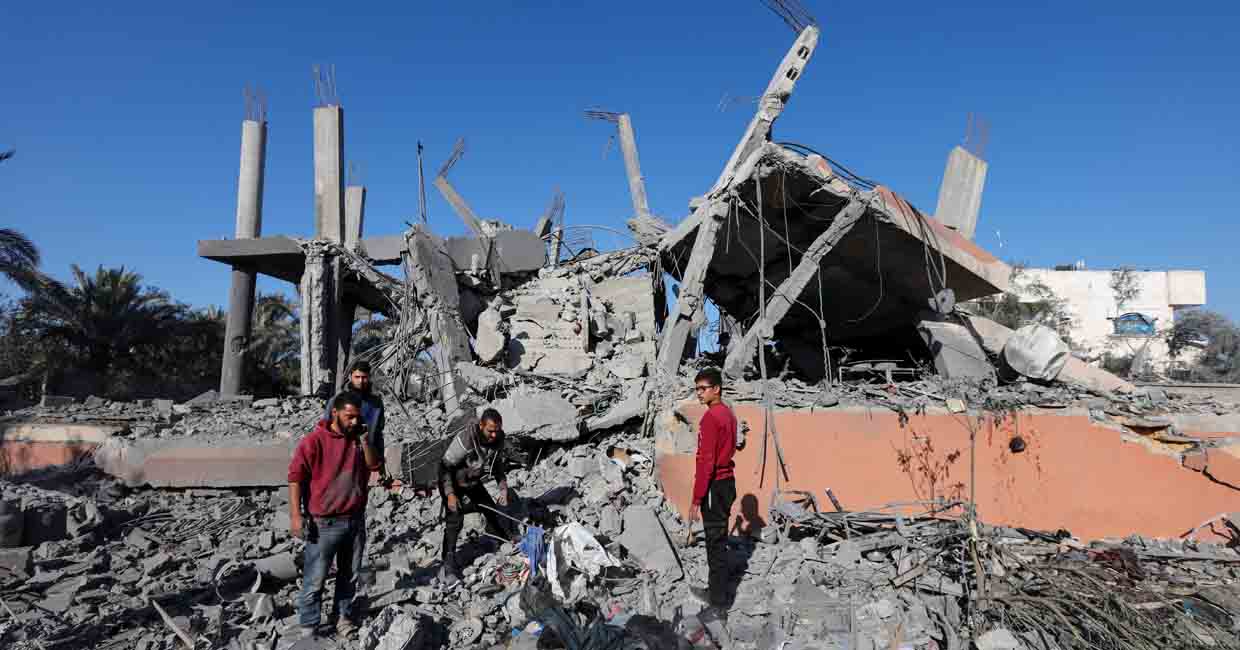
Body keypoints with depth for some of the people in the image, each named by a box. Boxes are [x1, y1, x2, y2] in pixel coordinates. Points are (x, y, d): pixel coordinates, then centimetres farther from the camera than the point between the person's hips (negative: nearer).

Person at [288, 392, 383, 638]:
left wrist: (365, 439, -11)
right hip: (324, 523, -5)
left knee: (349, 575, 15)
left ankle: (343, 616, 29)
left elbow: (374, 465, 2)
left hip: (356, 520, 5)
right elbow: (295, 478, -13)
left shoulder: (358, 438, 6)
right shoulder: (314, 441, -13)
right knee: (315, 579, 2)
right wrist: (295, 516, -17)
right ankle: (308, 627, 15)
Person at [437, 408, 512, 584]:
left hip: (474, 483, 6)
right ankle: (448, 566, -14)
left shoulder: (498, 438, -17)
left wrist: (503, 488, -8)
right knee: (455, 520, -20)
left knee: (491, 510, 15)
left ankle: (505, 545, 42)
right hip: (453, 484, -6)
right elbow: (445, 466, -28)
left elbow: (498, 464, 1)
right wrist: (450, 494, -33)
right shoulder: (464, 439, -37)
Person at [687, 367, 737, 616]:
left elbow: (706, 462, -22)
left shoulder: (711, 417, -20)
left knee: (716, 544, -1)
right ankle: (716, 590, 33)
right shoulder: (728, 413, 10)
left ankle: (719, 604, 7)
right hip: (727, 482, 10)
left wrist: (696, 500, -19)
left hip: (715, 487, -10)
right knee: (718, 540, 19)